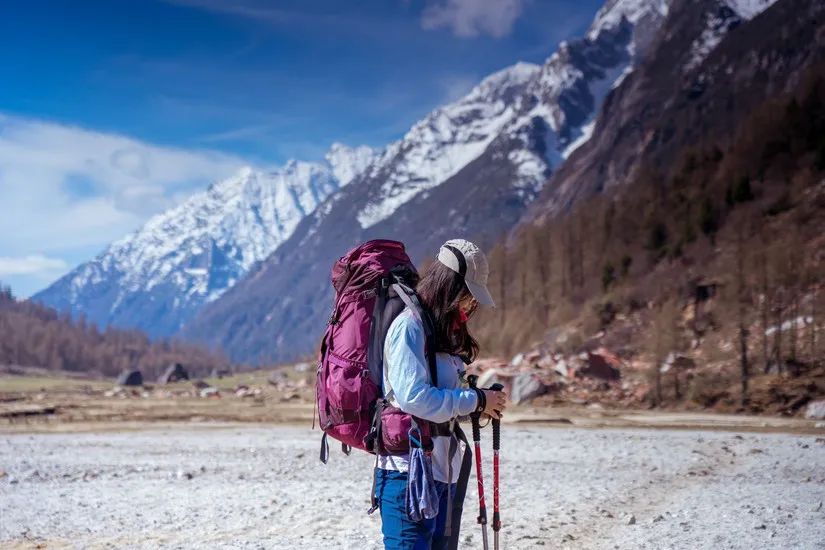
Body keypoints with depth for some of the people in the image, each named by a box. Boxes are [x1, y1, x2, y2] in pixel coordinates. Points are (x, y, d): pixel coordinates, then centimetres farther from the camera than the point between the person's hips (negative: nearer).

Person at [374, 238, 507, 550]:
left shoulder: (444, 330, 17)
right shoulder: (409, 325, -12)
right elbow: (413, 396, -23)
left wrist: (480, 405, 3)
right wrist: (476, 401, -13)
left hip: (444, 471, 10)